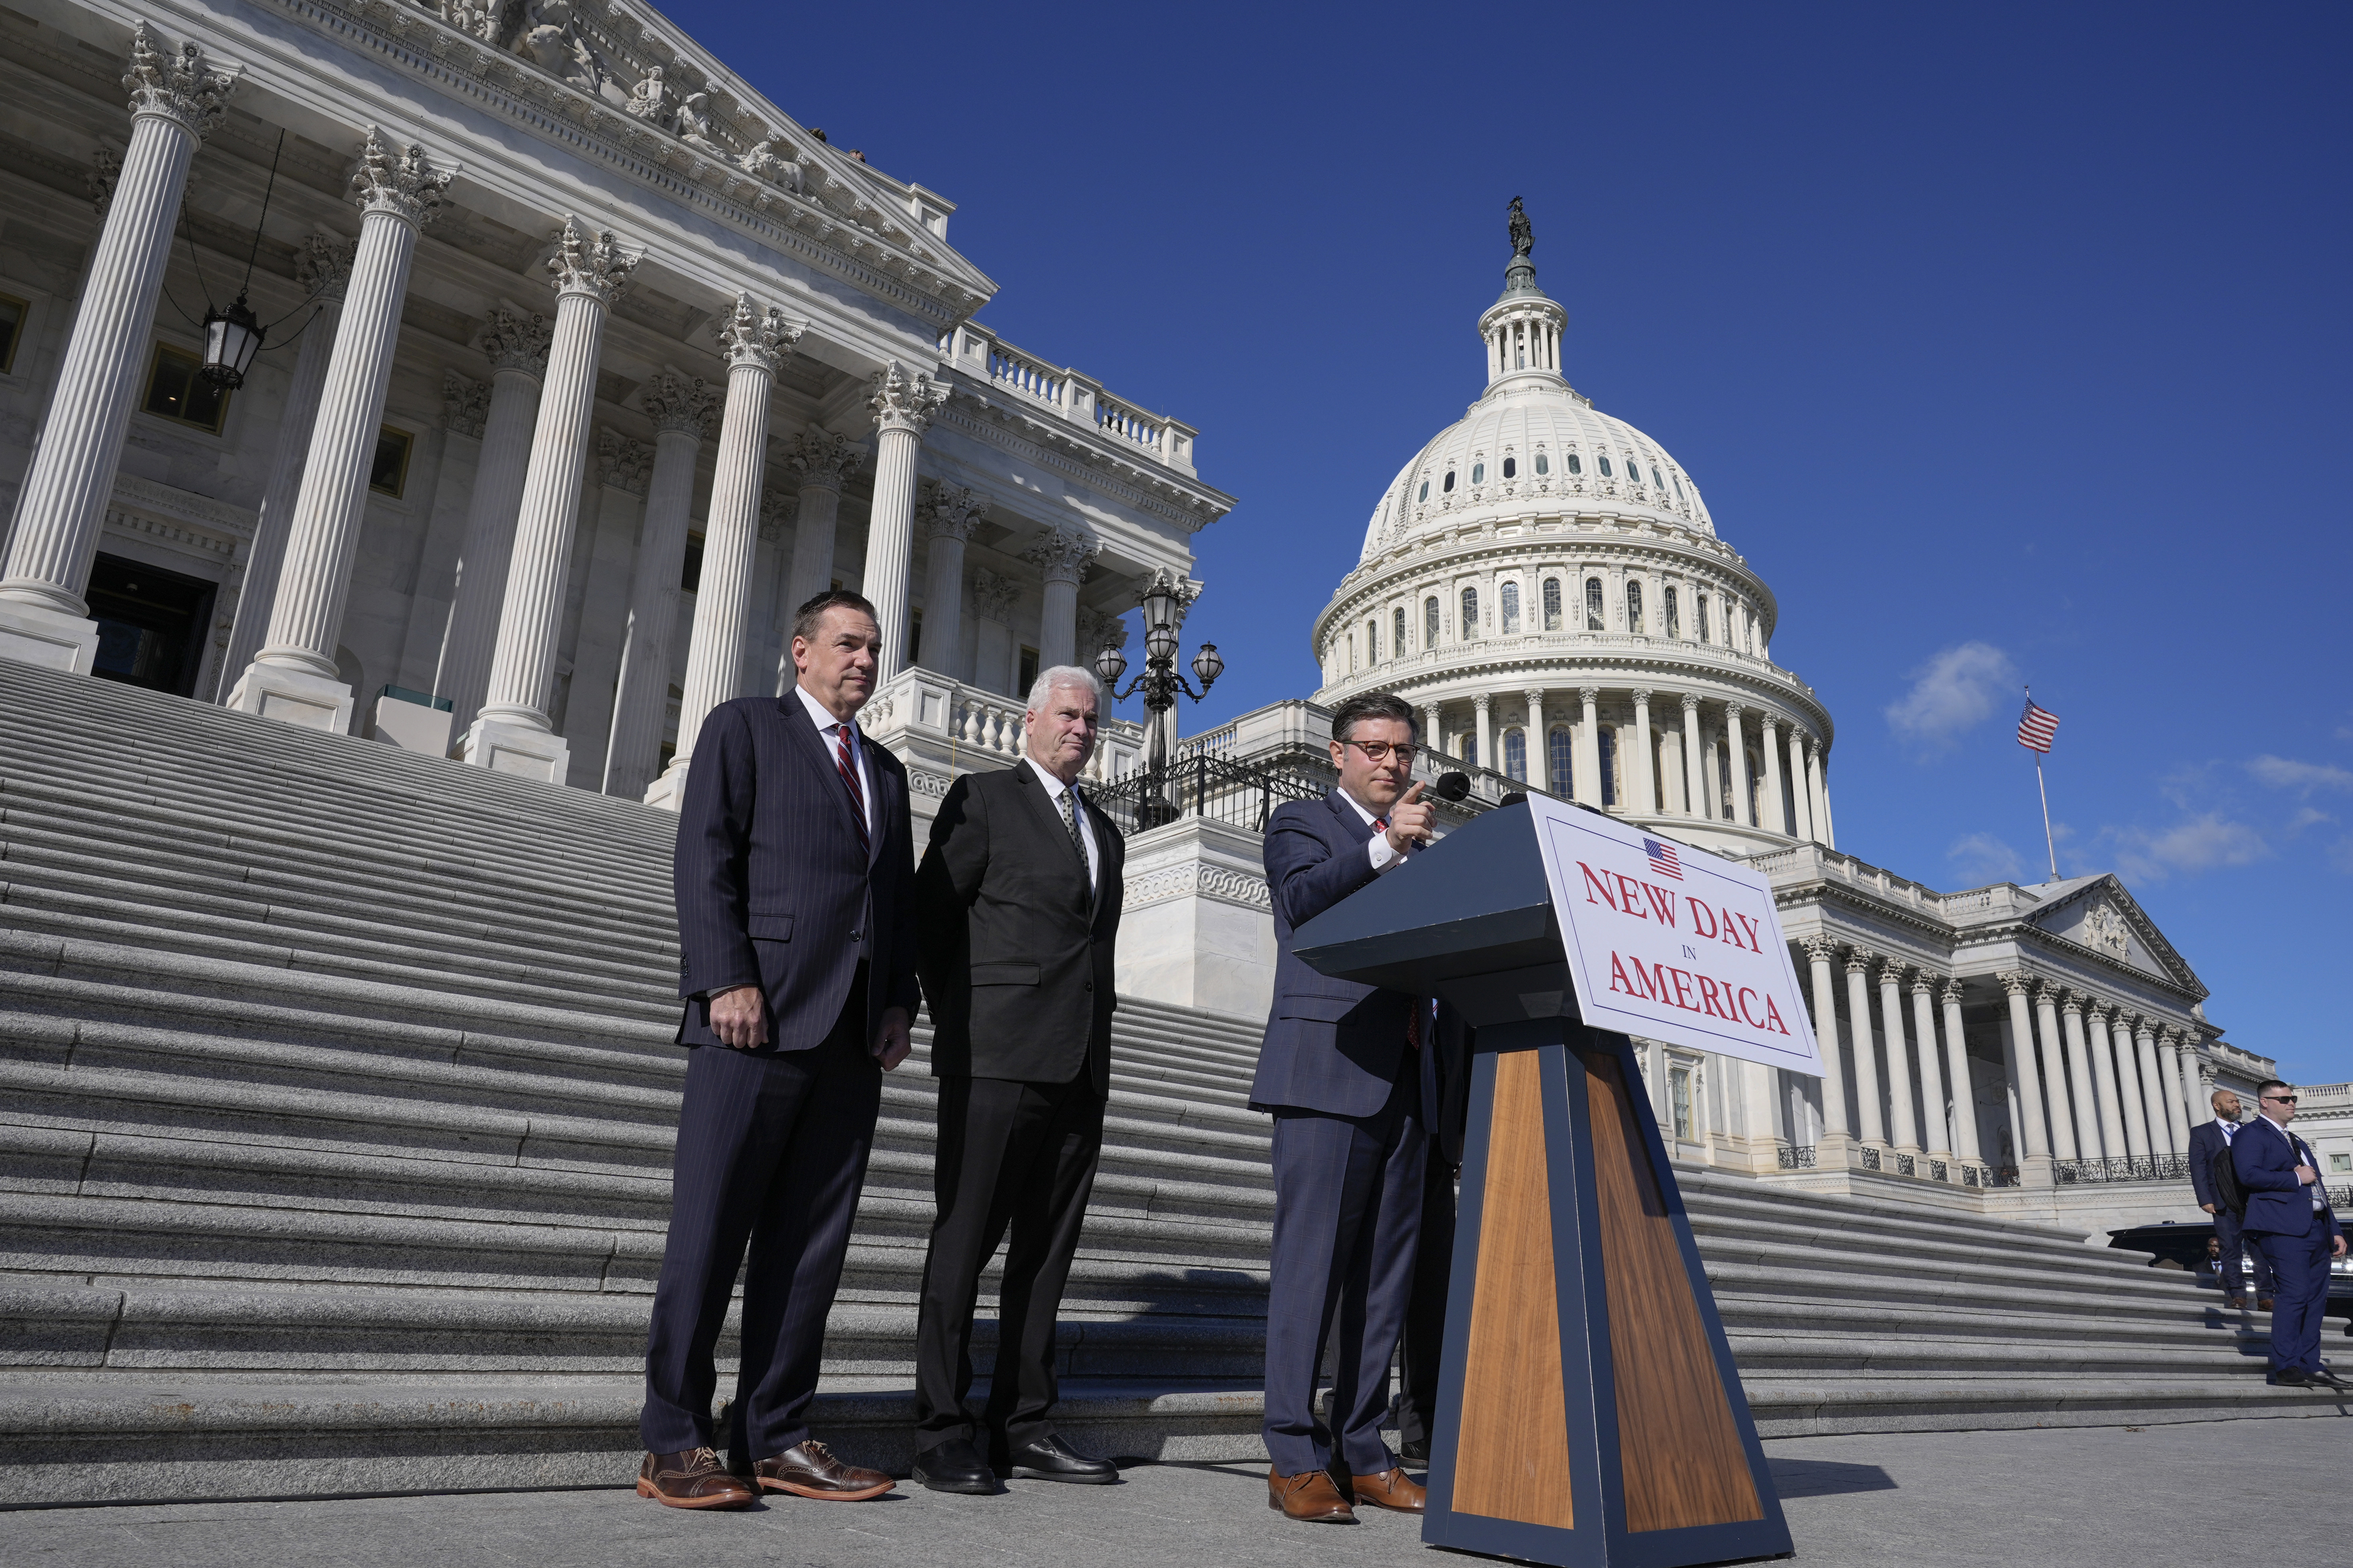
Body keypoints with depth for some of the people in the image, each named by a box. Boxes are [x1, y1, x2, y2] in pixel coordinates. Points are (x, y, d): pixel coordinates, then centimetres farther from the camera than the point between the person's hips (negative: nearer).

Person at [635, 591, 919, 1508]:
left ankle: (774, 1440, 14)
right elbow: (705, 857, -4)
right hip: (760, 1018, -6)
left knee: (810, 1243, 6)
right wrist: (727, 979, -15)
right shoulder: (744, 728, 7)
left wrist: (899, 1003, 6)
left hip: (853, 1035, 6)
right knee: (711, 1232, -2)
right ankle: (674, 1445, 7)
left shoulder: (886, 771, 24)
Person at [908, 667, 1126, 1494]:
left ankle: (1022, 1428, 16)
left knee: (1046, 1252, 8)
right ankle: (941, 1433, 4)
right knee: (964, 1241, -2)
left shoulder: (1105, 832, 22)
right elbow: (930, 915, -1)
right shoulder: (983, 798, 3)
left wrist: (1096, 1052, 13)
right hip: (998, 1057, -6)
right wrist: (959, 1022, -1)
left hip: (1080, 1068, 6)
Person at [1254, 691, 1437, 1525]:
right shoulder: (1300, 823, 8)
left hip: (1404, 1080, 6)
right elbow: (1302, 901, -13)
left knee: (1386, 1266, 7)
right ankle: (1295, 1459, -1)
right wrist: (1385, 845, -21)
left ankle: (1362, 1450, 15)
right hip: (1328, 1071, -6)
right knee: (1312, 1256, -7)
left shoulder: (1421, 850, 24)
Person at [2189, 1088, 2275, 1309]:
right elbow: (2197, 1167, 1)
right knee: (2231, 1252, -1)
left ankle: (2265, 1298, 5)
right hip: (2224, 1202, -2)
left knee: (2261, 1251, 1)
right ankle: (2237, 1296, 2)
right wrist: (2205, 1199, -9)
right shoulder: (2201, 1133, 8)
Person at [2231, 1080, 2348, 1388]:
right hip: (2284, 1228, -9)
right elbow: (2249, 1175, -18)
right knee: (2294, 1294, -14)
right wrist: (2296, 1178, -11)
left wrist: (2335, 1231, 20)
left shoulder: (2297, 1142, 27)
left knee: (2316, 1299, 7)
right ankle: (2287, 1367, -12)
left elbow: (2317, 1187, 27)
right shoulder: (2251, 1135, -2)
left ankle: (2310, 1365, 12)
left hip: (2317, 1229, 9)